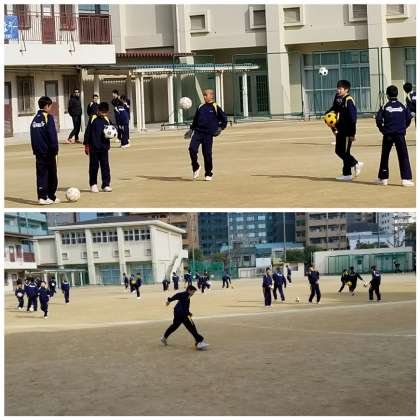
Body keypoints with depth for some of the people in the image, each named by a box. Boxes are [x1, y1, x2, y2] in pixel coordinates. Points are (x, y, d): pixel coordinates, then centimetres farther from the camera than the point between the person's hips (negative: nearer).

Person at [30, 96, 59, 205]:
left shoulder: (35, 119, 10)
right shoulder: (48, 117, -9)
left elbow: (33, 136, 11)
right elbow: (52, 135, -15)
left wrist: (35, 150, 14)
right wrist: (55, 149, -12)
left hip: (38, 152, 6)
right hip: (48, 152, -6)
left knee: (41, 175, 5)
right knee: (52, 175, 6)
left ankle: (42, 197, -2)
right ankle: (51, 197, 11)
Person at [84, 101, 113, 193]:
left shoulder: (107, 120, 7)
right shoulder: (93, 119, -3)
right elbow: (88, 132, -2)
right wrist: (86, 145, -4)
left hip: (104, 148, 3)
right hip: (93, 147, -3)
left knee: (105, 166, 1)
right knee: (94, 166, 5)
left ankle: (106, 185, 6)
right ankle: (93, 184, 17)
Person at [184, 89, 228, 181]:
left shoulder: (216, 108, 1)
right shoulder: (200, 107, 13)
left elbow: (224, 120, 8)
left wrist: (220, 128, -2)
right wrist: (191, 129, 22)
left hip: (208, 134, -3)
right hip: (198, 132, 3)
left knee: (207, 153, -1)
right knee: (192, 148, -16)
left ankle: (208, 174, 13)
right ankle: (195, 167, 5)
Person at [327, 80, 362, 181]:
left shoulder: (349, 101, -17)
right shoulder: (337, 98, 8)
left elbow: (352, 118, -18)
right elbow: (334, 108, 27)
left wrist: (352, 134, -19)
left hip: (347, 131, -9)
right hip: (340, 130, 9)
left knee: (345, 152, -1)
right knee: (338, 151, 13)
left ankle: (347, 174, 10)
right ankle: (356, 164, 26)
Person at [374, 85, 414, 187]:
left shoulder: (385, 106, 0)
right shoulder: (402, 106, 4)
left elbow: (378, 119, -6)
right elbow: (408, 118, 2)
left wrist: (382, 129, 8)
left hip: (388, 134, 0)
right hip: (400, 134, 0)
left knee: (385, 156, 12)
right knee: (403, 156, -2)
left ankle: (383, 178, 16)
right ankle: (406, 178, -10)